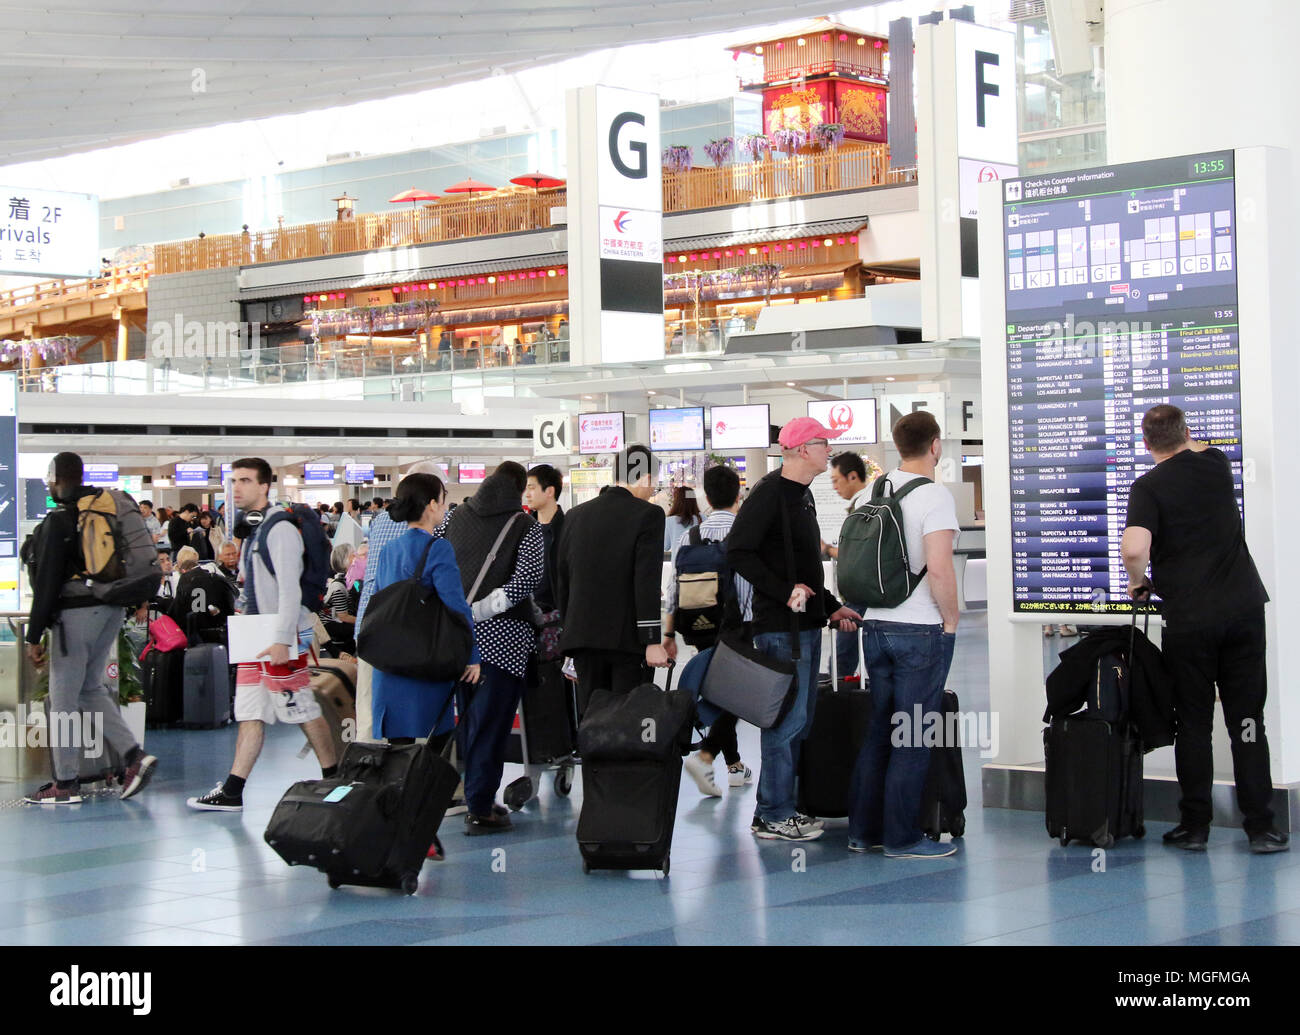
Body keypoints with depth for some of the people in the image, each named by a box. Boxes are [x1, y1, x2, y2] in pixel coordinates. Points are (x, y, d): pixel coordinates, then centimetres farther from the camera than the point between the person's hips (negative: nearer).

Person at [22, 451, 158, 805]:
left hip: (76, 612, -8)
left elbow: (47, 581, -13)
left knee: (64, 697, 0)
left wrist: (34, 636, -11)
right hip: (112, 609, 8)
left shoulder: (59, 520, -11)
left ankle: (66, 784, 4)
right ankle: (134, 755, 5)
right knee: (91, 688, 18)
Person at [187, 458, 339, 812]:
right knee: (249, 713, 6)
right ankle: (232, 792, 5)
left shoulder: (280, 529, -13)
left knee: (304, 710, -2)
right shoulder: (254, 529, 16)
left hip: (282, 637, -9)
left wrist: (282, 640, -23)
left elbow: (290, 590, -19)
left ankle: (333, 780, 10)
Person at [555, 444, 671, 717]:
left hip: (583, 636, 5)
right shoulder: (647, 515, -6)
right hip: (628, 638, -5)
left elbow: (562, 580, 14)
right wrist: (652, 641, -13)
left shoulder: (575, 515, 11)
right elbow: (647, 582, -13)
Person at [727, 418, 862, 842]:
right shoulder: (769, 493, -13)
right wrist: (784, 592, -21)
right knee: (787, 718, -8)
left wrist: (830, 606, 20)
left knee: (799, 719, 13)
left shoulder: (801, 494, 18)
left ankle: (779, 809, 21)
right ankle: (773, 817, -1)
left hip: (806, 624, 10)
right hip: (781, 627, -10)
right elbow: (738, 552, -20)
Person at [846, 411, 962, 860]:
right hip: (921, 629, -7)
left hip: (876, 625, 7)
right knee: (914, 738, 0)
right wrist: (951, 620, -9)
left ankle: (863, 829, 18)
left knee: (879, 729, 14)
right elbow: (939, 570, -22)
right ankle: (902, 837, 4)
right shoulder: (933, 495, -14)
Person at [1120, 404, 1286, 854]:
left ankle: (1195, 825, 10)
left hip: (1189, 618, -3)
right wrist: (1183, 439, 49)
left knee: (1193, 724, 7)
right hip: (1243, 606, 3)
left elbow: (1134, 547, -22)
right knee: (1247, 720, 5)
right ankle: (1260, 826, 4)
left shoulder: (1149, 487, -7)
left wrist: (1138, 581, -3)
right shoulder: (1217, 465, 7)